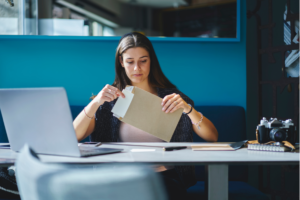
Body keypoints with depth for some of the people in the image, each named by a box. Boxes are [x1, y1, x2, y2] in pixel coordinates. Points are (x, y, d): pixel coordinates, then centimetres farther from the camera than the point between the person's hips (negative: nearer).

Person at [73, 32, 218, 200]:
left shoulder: (171, 97, 7)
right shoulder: (111, 99, 10)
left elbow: (213, 137, -4)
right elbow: (73, 136, -4)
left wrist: (188, 108, -20)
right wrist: (95, 102, -18)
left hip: (164, 175, -1)